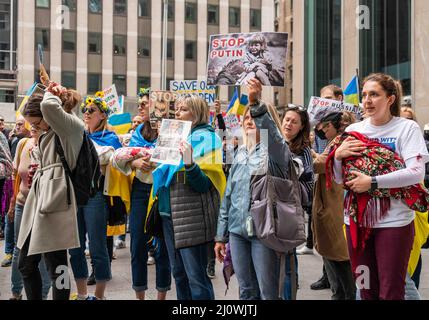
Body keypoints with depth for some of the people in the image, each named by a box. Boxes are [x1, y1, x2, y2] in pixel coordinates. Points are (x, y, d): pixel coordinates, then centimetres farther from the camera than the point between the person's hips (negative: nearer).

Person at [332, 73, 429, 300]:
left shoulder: (407, 128, -5)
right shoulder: (353, 130, 7)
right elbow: (339, 180, 10)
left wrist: (372, 182, -21)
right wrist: (338, 155, -9)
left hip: (394, 221, -4)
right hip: (357, 219, 4)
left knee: (390, 293, 3)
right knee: (367, 291, 14)